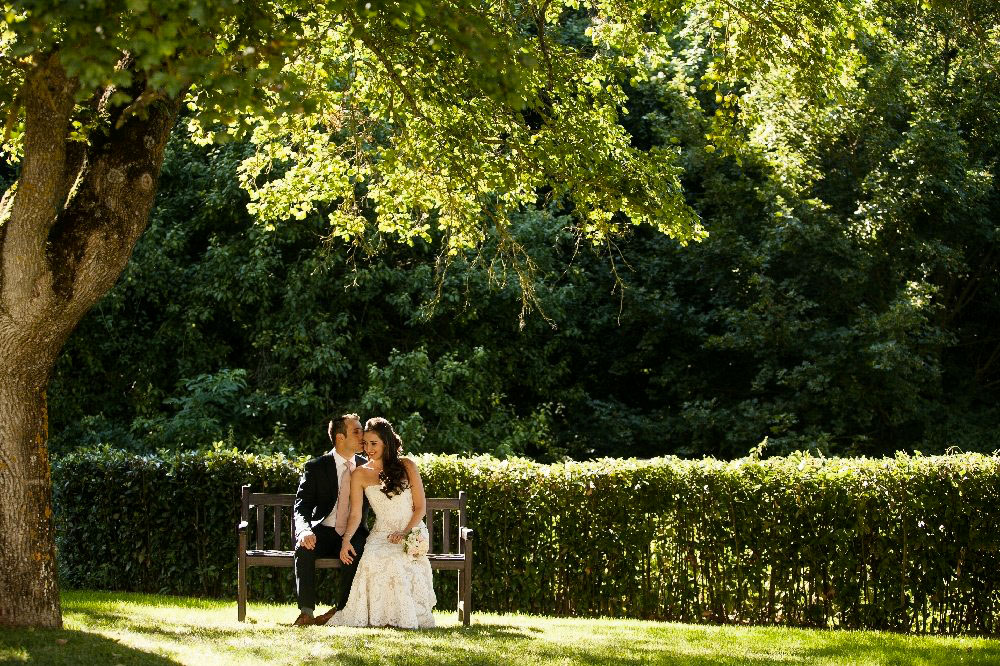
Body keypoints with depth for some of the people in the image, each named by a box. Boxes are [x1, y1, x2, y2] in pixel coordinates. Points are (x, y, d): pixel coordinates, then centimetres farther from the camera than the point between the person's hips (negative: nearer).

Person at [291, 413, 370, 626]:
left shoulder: (366, 467, 10)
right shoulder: (315, 467, 0)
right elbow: (302, 506, -8)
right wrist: (305, 530, -29)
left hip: (354, 534, 1)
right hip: (323, 532, -1)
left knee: (357, 549, -34)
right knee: (304, 547, -33)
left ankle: (343, 610, -24)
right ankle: (306, 611, -29)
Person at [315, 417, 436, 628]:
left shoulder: (407, 466, 5)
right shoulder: (360, 474, 8)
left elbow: (420, 507, 3)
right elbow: (356, 514, -1)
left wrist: (405, 533, -12)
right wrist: (346, 539, -19)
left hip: (412, 531, -1)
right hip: (382, 532, 1)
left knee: (392, 558, -35)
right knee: (374, 558, -34)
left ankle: (404, 617, -26)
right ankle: (383, 616, -28)